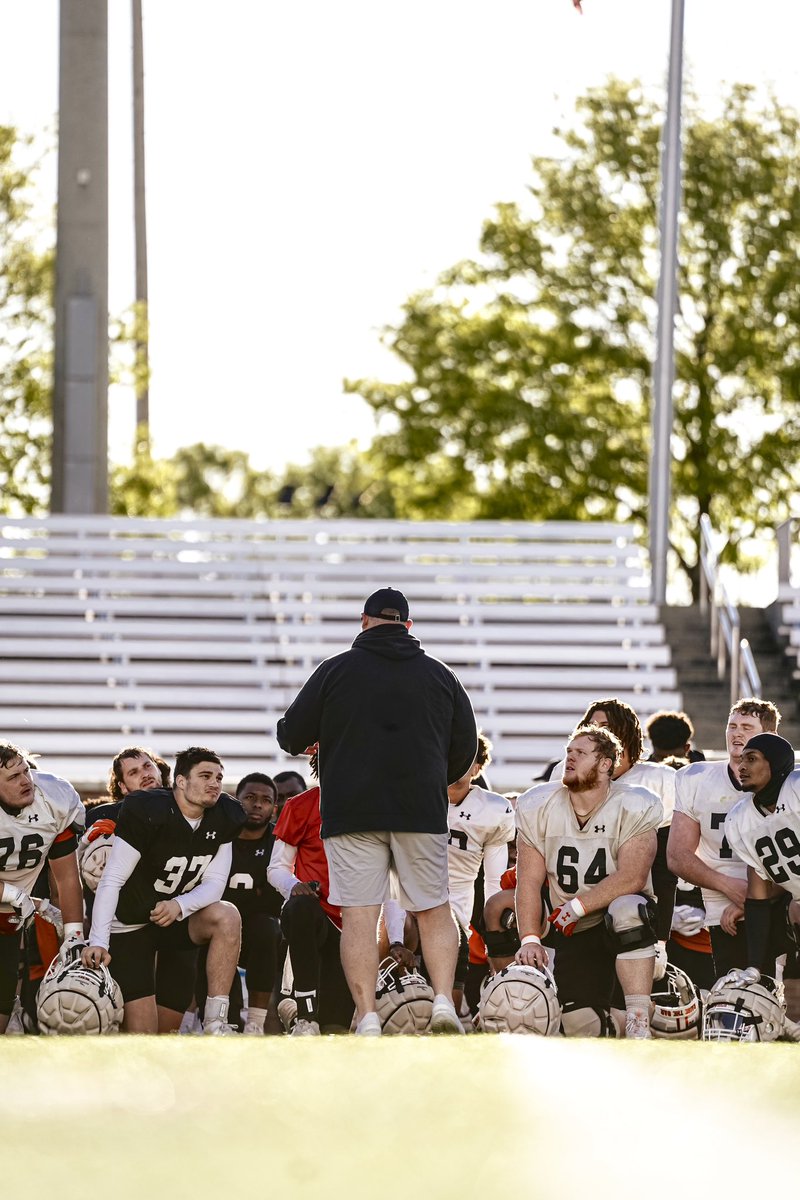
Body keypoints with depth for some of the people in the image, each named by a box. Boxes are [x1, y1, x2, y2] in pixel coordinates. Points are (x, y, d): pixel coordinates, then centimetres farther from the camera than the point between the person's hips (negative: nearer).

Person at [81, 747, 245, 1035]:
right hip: (130, 925, -5)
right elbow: (111, 881, -23)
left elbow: (214, 883, -5)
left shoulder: (223, 819, -4)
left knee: (227, 917, -29)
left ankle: (215, 1023, -26)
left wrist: (179, 905, -28)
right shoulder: (148, 813, -21)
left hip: (177, 921, 5)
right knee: (141, 1032, -11)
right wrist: (98, 941, -33)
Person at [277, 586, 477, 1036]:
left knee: (359, 914, -2)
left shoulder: (336, 670, 2)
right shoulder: (440, 675, 9)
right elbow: (466, 746, 13)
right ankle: (445, 1002, -6)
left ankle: (367, 1017, -9)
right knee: (435, 910, 10)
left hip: (351, 812, -2)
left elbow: (291, 736, 3)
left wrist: (307, 742, 27)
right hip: (422, 812, 2)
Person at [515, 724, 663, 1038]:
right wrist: (529, 939, -18)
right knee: (581, 1026, -8)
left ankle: (638, 1023, -37)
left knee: (625, 910, -40)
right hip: (571, 932, 3)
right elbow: (529, 881, -6)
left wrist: (577, 906, -25)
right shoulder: (538, 808, -2)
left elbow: (632, 878, -23)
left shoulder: (633, 808, -13)